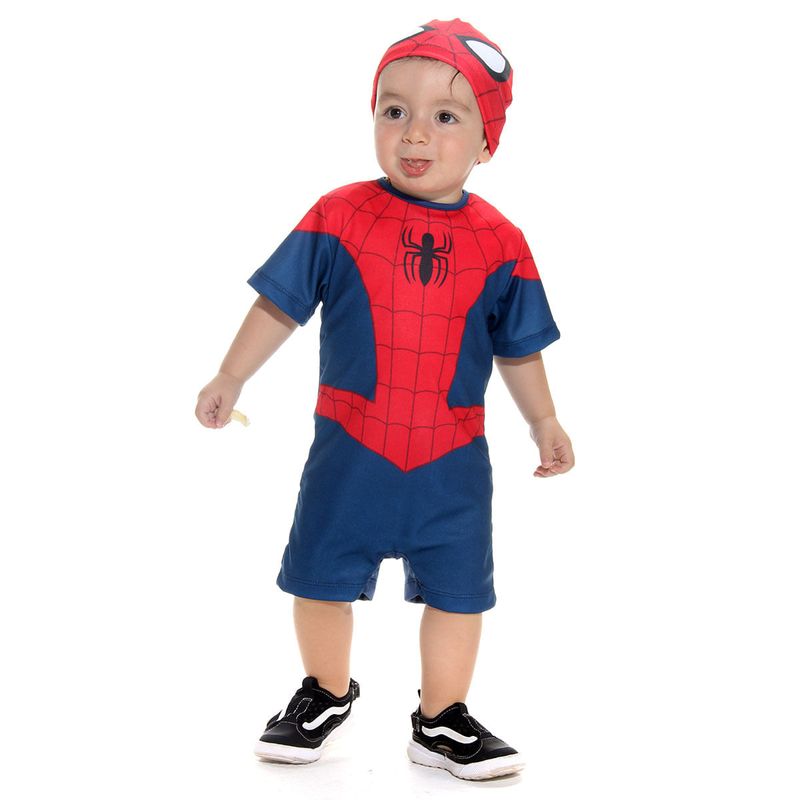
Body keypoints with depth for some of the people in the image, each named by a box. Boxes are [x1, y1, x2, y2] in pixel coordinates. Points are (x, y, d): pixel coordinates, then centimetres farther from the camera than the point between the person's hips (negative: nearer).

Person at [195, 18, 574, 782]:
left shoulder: (499, 243, -3)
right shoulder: (338, 217, -8)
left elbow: (517, 346, 8)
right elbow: (279, 304, -1)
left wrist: (543, 421, 12)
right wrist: (230, 378, -2)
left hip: (453, 460, 1)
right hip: (350, 448, 0)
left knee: (458, 591, 9)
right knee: (321, 577, 11)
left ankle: (441, 721, 29)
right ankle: (325, 694, 37)